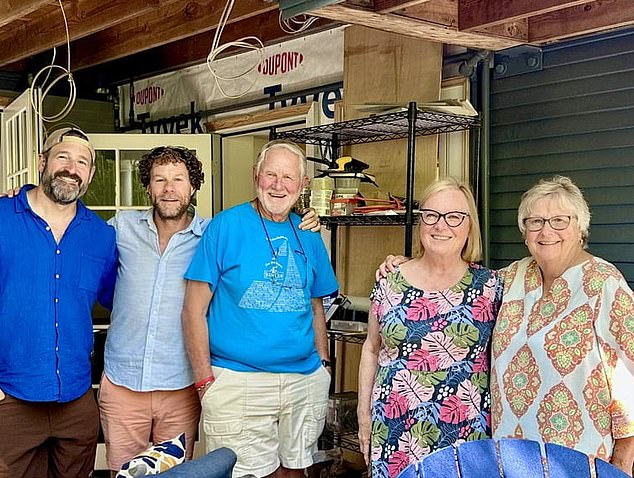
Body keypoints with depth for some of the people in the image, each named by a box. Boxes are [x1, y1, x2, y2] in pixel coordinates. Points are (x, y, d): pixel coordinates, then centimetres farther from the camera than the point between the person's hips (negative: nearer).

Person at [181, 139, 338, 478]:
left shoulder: (309, 236, 8)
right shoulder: (225, 226, -6)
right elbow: (194, 310, -7)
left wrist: (323, 365, 10)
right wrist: (205, 381, -11)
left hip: (305, 379, 5)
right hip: (237, 382, -4)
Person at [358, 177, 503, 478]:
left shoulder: (489, 286, -2)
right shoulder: (390, 283, 1)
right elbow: (371, 349, 10)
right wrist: (364, 414, 9)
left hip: (465, 435, -1)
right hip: (394, 432, 1)